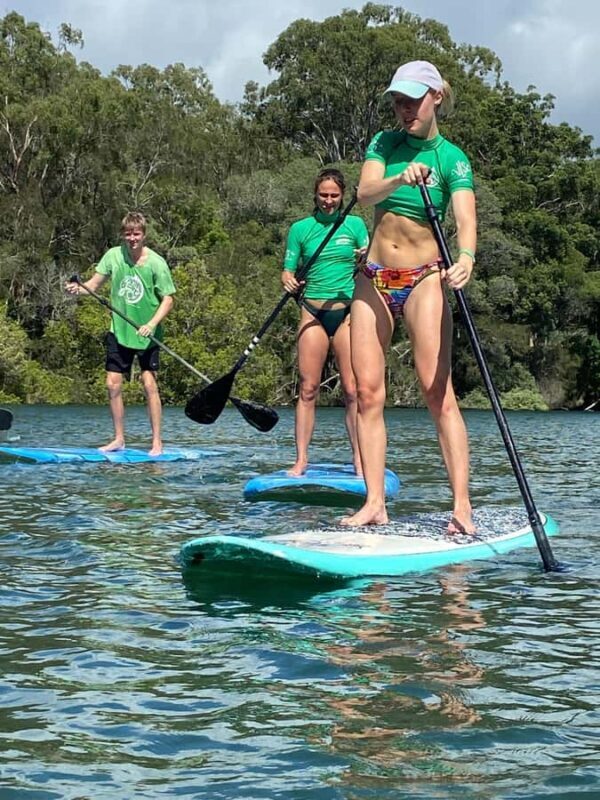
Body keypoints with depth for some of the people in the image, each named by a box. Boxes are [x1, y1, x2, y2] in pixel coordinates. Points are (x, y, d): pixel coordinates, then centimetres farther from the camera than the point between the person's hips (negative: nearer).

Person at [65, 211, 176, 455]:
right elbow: (94, 284, 0)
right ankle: (119, 439, 16)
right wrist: (78, 288, -22)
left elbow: (168, 299, -8)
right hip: (119, 330, 4)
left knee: (149, 384, -8)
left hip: (146, 334, -4)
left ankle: (157, 442, 0)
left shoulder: (156, 263, -11)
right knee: (113, 385, 4)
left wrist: (152, 323, -21)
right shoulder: (114, 255, -2)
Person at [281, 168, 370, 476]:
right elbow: (288, 270, 9)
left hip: (347, 312, -1)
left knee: (352, 390, -5)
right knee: (308, 389, -2)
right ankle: (301, 459, 1)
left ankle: (360, 460, 0)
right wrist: (289, 281, -14)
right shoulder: (300, 228, 8)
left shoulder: (355, 225, 8)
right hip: (313, 310, 1)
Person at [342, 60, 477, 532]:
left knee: (438, 391, -13)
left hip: (423, 278, -4)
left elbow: (465, 216, -18)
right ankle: (375, 504, -1)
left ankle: (462, 507, -16)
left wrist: (466, 256, -40)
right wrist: (401, 179, -33)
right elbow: (365, 193, -11)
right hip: (375, 278, 4)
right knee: (368, 390, -3)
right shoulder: (384, 144, 8)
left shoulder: (452, 158, -2)